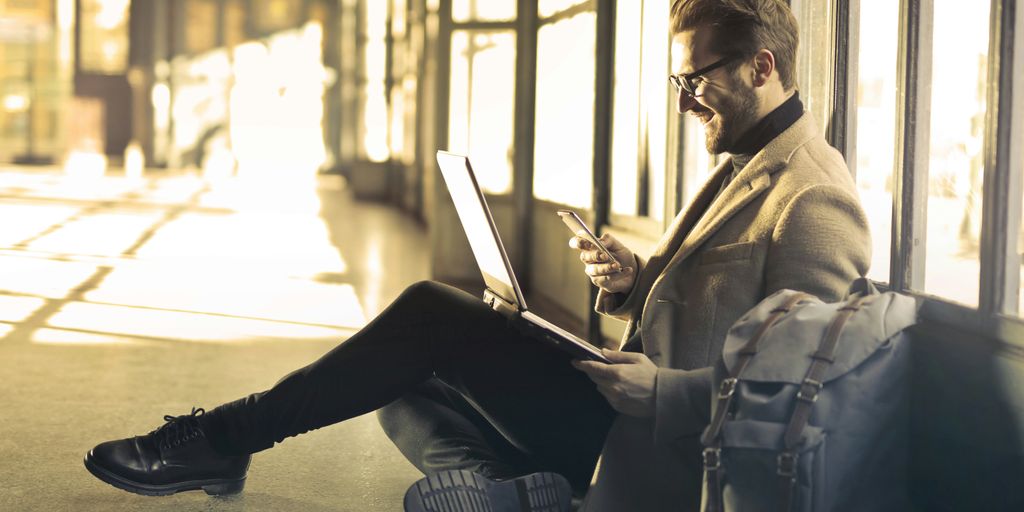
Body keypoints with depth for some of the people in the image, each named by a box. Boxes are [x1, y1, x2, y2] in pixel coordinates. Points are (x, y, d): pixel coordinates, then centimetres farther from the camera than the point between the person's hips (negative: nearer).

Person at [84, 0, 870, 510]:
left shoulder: (813, 201, -16)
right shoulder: (745, 167, 16)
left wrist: (657, 390, -25)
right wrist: (632, 282, 1)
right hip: (629, 420, 10)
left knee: (433, 316, -12)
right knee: (408, 394, 7)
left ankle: (225, 437, -3)